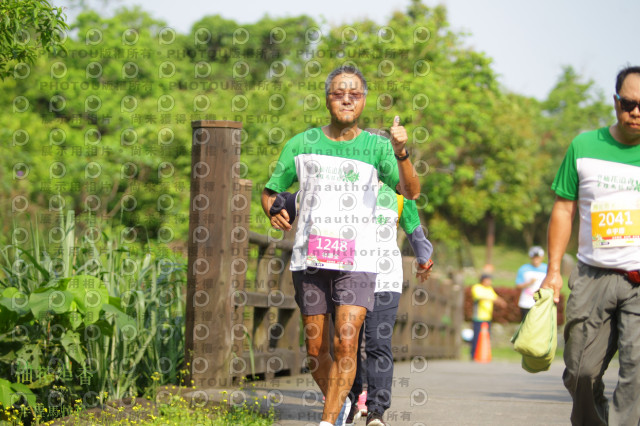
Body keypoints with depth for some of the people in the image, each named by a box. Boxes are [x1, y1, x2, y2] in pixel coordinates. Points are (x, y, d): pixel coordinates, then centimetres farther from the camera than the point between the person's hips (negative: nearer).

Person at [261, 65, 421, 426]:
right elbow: (271, 191, 17)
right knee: (316, 349, 8)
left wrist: (402, 153, -30)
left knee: (346, 343, -17)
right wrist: (274, 210, -6)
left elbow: (411, 192, -11)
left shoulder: (376, 146, 2)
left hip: (356, 263, -2)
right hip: (309, 260, 2)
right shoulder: (302, 145, 8)